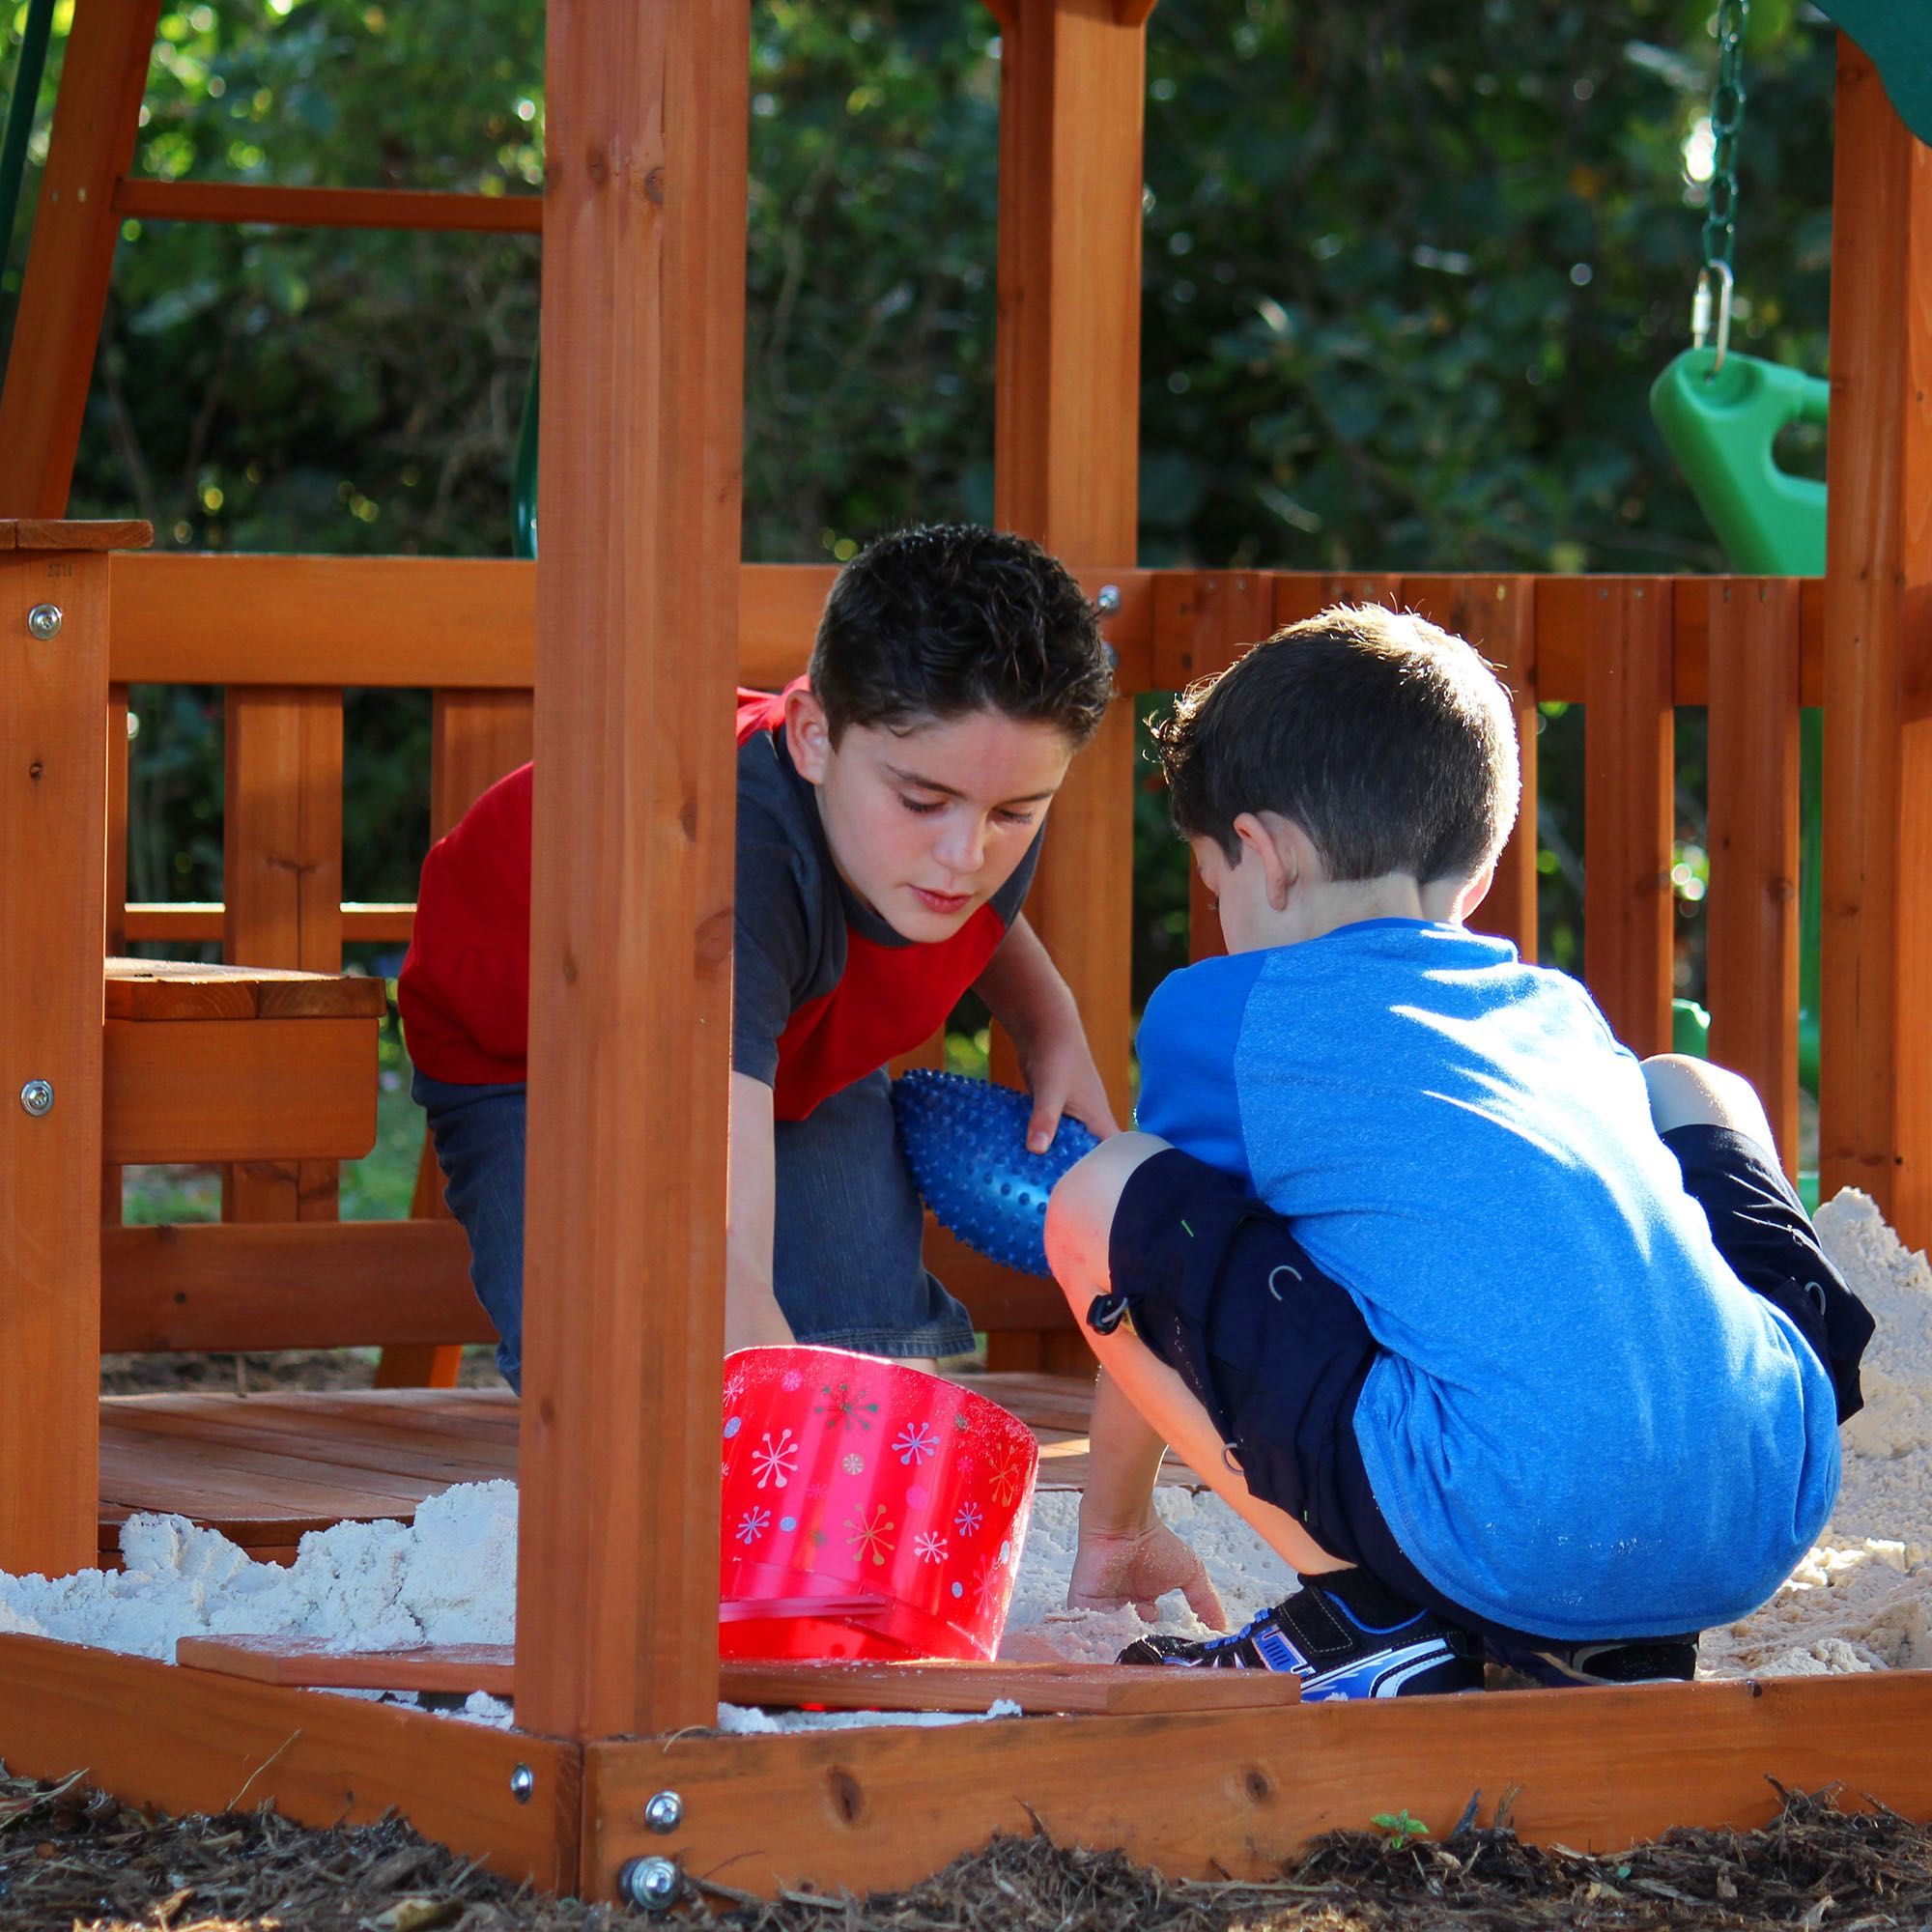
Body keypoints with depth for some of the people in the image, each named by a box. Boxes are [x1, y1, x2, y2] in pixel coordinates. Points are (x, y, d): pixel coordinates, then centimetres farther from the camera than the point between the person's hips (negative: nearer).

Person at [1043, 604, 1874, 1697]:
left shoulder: (1219, 1012, 14)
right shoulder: (1564, 1009, 29)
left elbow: (1154, 1285, 27)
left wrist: (1117, 1526, 46)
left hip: (1514, 1535, -6)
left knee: (1100, 1200, 8)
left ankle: (1374, 1620, 6)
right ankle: (1624, 1639, 23)